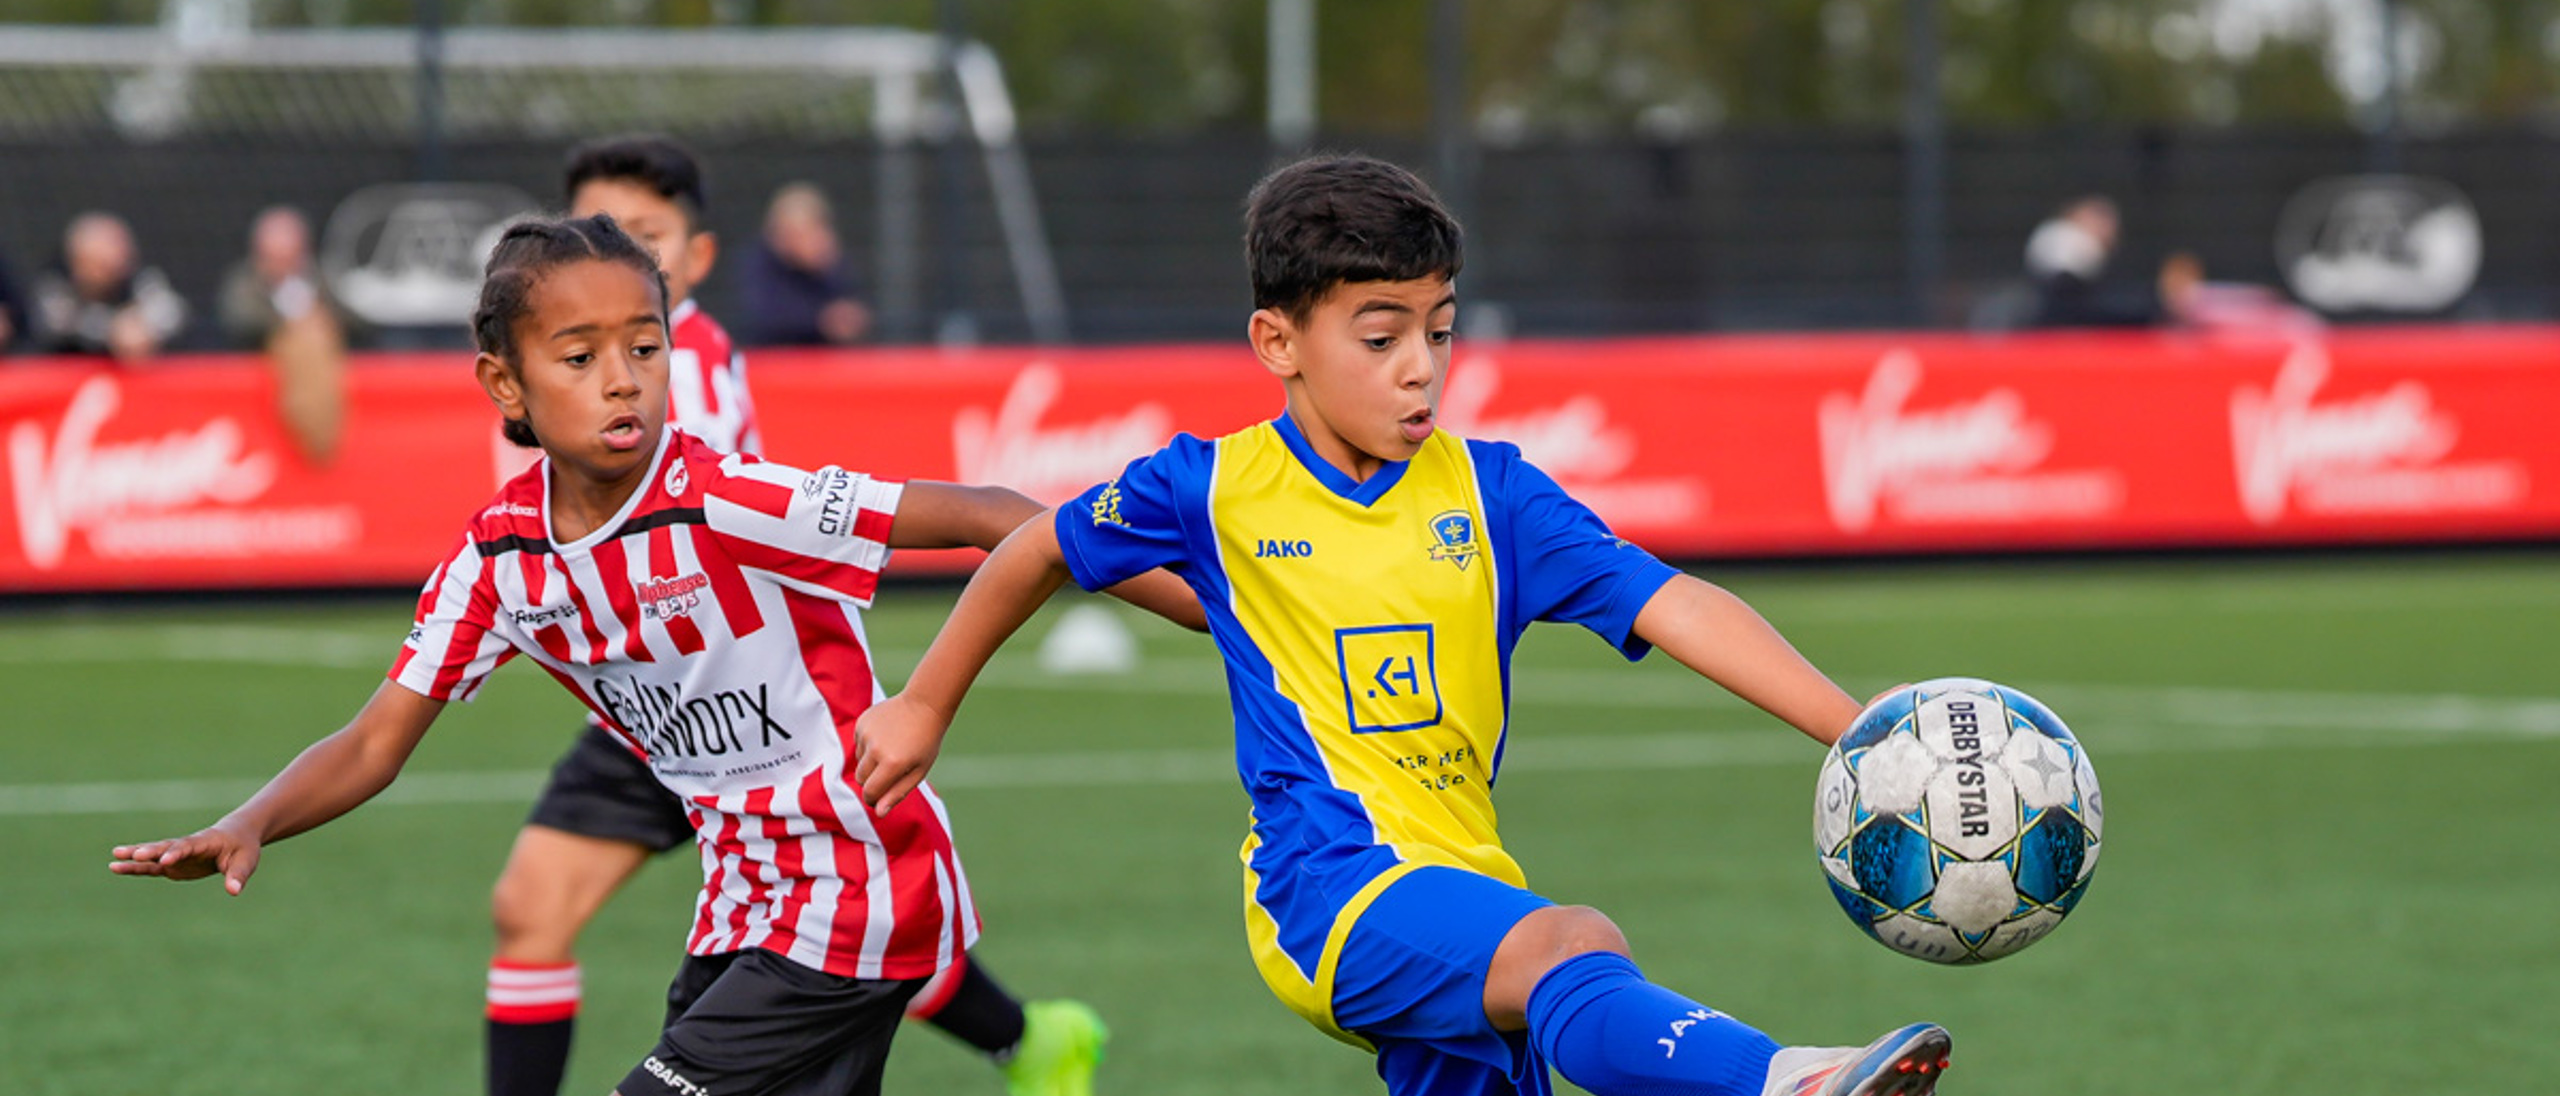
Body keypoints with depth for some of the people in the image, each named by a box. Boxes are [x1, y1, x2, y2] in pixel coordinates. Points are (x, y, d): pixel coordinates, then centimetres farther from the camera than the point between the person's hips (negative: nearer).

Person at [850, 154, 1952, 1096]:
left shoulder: (1489, 493, 7)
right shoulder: (1213, 491, 3)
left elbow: (1675, 609, -2)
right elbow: (1039, 552, 21)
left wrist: (1859, 733, -14)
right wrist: (922, 708, 30)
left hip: (1464, 896, 6)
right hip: (1326, 889, -5)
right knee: (1577, 948, -33)